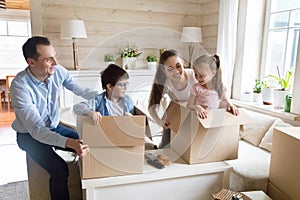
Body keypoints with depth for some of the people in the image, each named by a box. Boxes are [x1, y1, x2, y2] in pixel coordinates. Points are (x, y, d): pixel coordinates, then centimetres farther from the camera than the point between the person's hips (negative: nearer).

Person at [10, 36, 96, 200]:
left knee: (89, 147, -6)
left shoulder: (58, 71, -16)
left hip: (54, 127, 5)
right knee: (60, 170, -24)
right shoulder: (20, 86, -30)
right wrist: (68, 142, -46)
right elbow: (36, 129, -32)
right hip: (30, 135, -5)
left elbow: (79, 90, -1)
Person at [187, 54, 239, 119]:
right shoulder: (196, 88, -6)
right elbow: (189, 105, -5)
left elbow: (225, 99, 16)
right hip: (203, 118, -1)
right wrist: (197, 107, -26)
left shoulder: (220, 86, -1)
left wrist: (229, 104, -5)